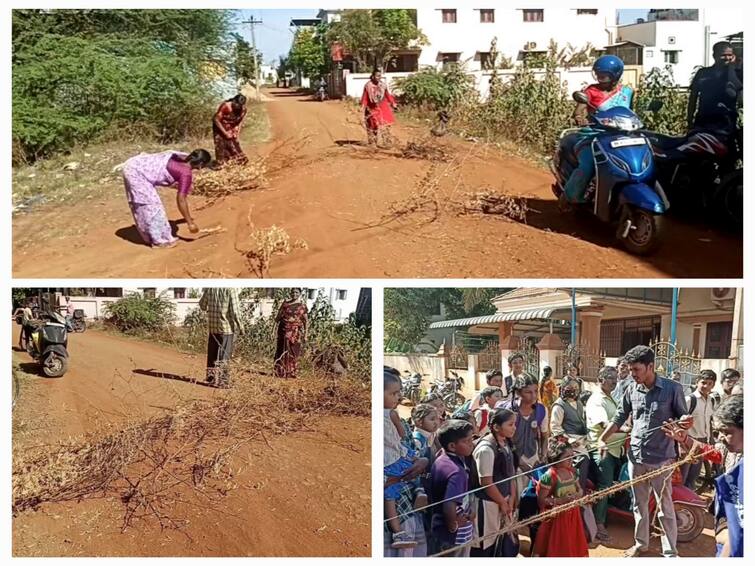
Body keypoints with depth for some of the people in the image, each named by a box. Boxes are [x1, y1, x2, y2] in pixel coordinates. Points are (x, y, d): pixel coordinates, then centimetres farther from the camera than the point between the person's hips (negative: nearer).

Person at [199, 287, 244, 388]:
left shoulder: (210, 288, -1)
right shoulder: (231, 289, -17)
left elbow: (202, 305, 11)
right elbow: (234, 310, -16)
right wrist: (240, 325, -3)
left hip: (212, 326, 5)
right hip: (227, 327, -5)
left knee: (212, 353, 16)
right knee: (224, 355, 3)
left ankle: (211, 376, 24)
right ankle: (220, 380, 4)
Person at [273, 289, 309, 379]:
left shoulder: (302, 306, 4)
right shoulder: (285, 303, 5)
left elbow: (305, 321, 5)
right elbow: (278, 316, 7)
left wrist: (305, 334, 2)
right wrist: (276, 327, -1)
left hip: (296, 332, 0)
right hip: (284, 330, 0)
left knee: (294, 353, 1)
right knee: (282, 352, 1)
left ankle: (292, 373, 8)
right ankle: (281, 372, 7)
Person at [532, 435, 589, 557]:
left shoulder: (571, 471, 1)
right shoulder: (549, 476, -20)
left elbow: (579, 490, 14)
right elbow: (541, 500, -17)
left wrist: (577, 495, -10)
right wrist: (561, 500, -25)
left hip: (573, 516, 6)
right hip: (557, 518, -6)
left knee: (573, 546, 16)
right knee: (557, 550, 4)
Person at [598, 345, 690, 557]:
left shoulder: (672, 388, -8)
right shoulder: (632, 390, 4)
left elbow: (683, 417, 1)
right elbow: (619, 418, 13)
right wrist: (602, 439, 5)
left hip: (662, 457, -4)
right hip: (636, 455, 4)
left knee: (665, 506, 2)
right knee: (639, 504, 15)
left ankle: (670, 550, 13)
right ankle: (641, 542, 30)